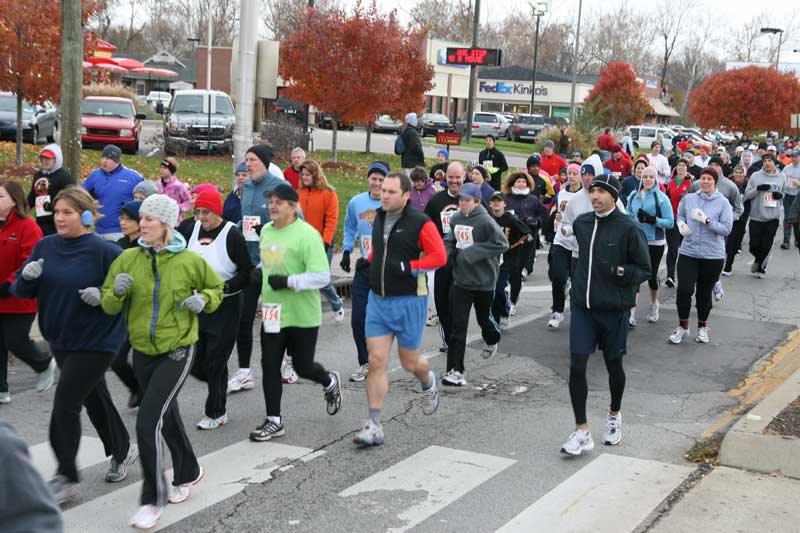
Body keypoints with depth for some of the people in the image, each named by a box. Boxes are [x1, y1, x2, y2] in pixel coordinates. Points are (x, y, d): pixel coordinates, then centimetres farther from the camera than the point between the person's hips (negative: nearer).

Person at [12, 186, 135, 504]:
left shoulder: (104, 251, -16)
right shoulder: (46, 246, 1)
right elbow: (21, 291, 5)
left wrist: (104, 296, -27)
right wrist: (27, 276, -17)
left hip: (96, 342, -6)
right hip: (61, 339, 7)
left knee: (65, 404, -9)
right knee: (94, 398, 20)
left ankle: (66, 479, 4)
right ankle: (122, 451, 41)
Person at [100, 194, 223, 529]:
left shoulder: (190, 261, -9)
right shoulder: (128, 259, -3)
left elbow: (217, 288, 9)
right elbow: (109, 305, 2)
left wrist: (203, 300, -12)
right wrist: (117, 292, -20)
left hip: (176, 352, -4)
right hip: (143, 352, 5)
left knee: (147, 423, -15)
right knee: (167, 417, 21)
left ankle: (153, 498, -2)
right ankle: (188, 473, 44)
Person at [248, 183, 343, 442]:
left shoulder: (307, 234, -16)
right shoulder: (266, 231, 8)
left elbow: (322, 277, -20)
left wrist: (288, 282, -24)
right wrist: (259, 272, 6)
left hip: (302, 315, -6)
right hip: (272, 312, 6)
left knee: (302, 367, 6)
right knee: (269, 365, 3)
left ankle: (330, 382, 40)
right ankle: (274, 421, 12)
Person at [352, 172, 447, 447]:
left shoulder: (420, 223, -12)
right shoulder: (379, 218, 8)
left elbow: (439, 256, -14)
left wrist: (408, 267, -20)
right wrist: (369, 260, 8)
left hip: (408, 302, -5)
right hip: (378, 300, 5)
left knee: (409, 362, 10)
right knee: (377, 362, -3)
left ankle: (429, 383, 47)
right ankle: (373, 426, -1)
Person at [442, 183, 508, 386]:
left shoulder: (485, 220, -17)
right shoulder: (455, 219, 3)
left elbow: (502, 243, -24)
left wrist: (472, 253, -23)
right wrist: (447, 251, -3)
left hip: (483, 280, -4)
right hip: (460, 280, 4)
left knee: (484, 317, 19)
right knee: (458, 326, -5)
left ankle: (491, 340, 54)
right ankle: (454, 370, -6)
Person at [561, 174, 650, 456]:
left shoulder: (629, 229, -10)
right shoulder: (581, 223, 5)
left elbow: (644, 269, -5)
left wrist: (621, 272, -22)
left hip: (614, 308, -3)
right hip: (582, 305, 3)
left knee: (613, 364, 13)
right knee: (576, 366, -5)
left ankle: (614, 415, 38)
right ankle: (581, 431, 2)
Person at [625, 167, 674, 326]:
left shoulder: (661, 198, -9)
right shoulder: (634, 196, 3)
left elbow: (670, 222, -11)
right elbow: (627, 214, 16)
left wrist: (652, 219, -23)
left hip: (655, 243, -2)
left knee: (652, 275, 13)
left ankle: (654, 305, 40)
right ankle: (631, 315, -11)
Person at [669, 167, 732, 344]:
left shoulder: (723, 203, -4)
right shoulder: (688, 198, 3)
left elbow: (726, 229, -9)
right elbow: (679, 216, 17)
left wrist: (706, 220, -21)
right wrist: (681, 224, -5)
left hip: (712, 255, -1)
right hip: (688, 252, 1)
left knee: (704, 293, 11)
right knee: (684, 289, -10)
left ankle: (702, 327, 32)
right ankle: (683, 326, 9)